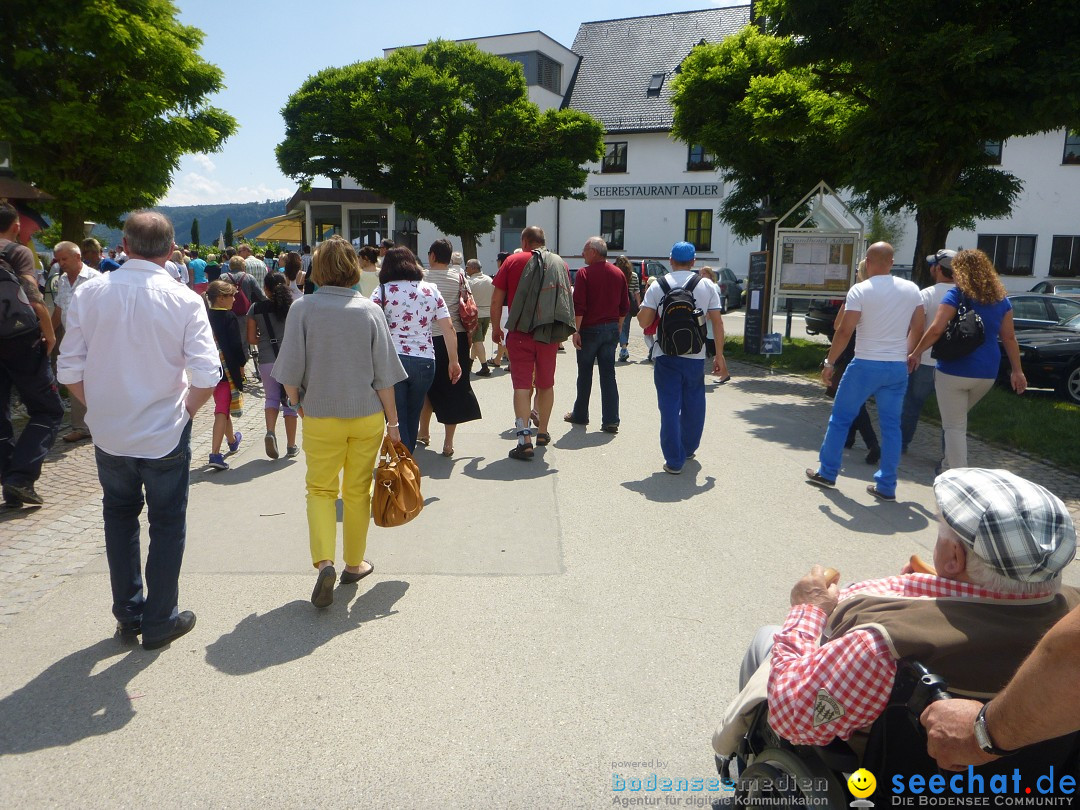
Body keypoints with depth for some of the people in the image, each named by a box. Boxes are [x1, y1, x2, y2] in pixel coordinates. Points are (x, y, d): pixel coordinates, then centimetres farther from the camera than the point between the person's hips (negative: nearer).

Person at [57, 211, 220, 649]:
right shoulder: (184, 301, -13)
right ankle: (160, 621, 23)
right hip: (165, 435, -3)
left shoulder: (88, 293, -6)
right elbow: (207, 377, -19)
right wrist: (185, 411, -1)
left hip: (108, 433, 3)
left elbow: (70, 371, -5)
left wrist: (100, 408, 10)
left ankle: (128, 614, 31)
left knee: (119, 515, 23)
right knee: (167, 524, 13)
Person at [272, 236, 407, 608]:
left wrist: (299, 404, 10)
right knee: (358, 491, 14)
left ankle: (324, 560, -7)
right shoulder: (369, 310, -6)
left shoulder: (303, 308, -9)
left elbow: (290, 372, -9)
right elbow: (384, 375, -4)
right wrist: (393, 422, 5)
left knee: (320, 489, 12)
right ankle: (354, 563, 26)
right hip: (367, 417, 1)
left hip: (320, 417, -1)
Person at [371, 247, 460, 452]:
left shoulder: (382, 291, 0)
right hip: (425, 361, 3)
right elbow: (448, 329, 5)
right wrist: (453, 361, 13)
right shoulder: (431, 290, 8)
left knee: (397, 419, 4)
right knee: (413, 417, 18)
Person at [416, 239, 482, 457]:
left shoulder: (421, 278, -3)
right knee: (454, 388, 5)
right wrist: (470, 339, 7)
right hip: (457, 338, 1)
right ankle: (448, 442, 7)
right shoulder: (460, 277, 1)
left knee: (428, 386, 18)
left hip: (429, 339, 0)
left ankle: (424, 431, 34)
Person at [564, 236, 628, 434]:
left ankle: (580, 415, 22)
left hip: (590, 329, -4)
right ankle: (611, 420, 0)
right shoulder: (618, 273, 7)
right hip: (612, 329, 4)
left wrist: (576, 331, -12)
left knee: (585, 374, 9)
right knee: (608, 375, 4)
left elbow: (578, 306, -16)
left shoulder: (584, 273, -10)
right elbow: (625, 306, 10)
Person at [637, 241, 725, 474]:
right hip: (696, 356, 2)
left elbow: (644, 321, -4)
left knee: (669, 407, 3)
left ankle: (674, 461, 4)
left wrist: (644, 303, 16)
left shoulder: (658, 286, -2)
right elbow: (717, 322, 1)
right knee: (693, 404, 19)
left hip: (666, 356, -2)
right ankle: (689, 449, 35)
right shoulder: (708, 286, 3)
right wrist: (719, 355, 8)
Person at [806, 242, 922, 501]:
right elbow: (917, 330, 8)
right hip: (898, 368, 4)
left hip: (865, 365, -4)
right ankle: (886, 486, 12)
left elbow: (844, 331, -13)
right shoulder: (912, 290, 5)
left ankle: (826, 472, 18)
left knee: (840, 419, 10)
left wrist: (829, 362, -5)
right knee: (891, 426, 9)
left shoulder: (860, 290, -9)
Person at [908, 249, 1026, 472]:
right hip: (987, 372, 5)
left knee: (954, 426, 2)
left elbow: (936, 330, -17)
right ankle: (951, 462, 27)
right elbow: (1009, 338, 10)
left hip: (954, 370, -5)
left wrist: (915, 353, -6)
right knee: (959, 419, 25)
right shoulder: (1001, 298, 9)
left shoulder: (956, 295, -7)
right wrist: (1017, 371, 14)